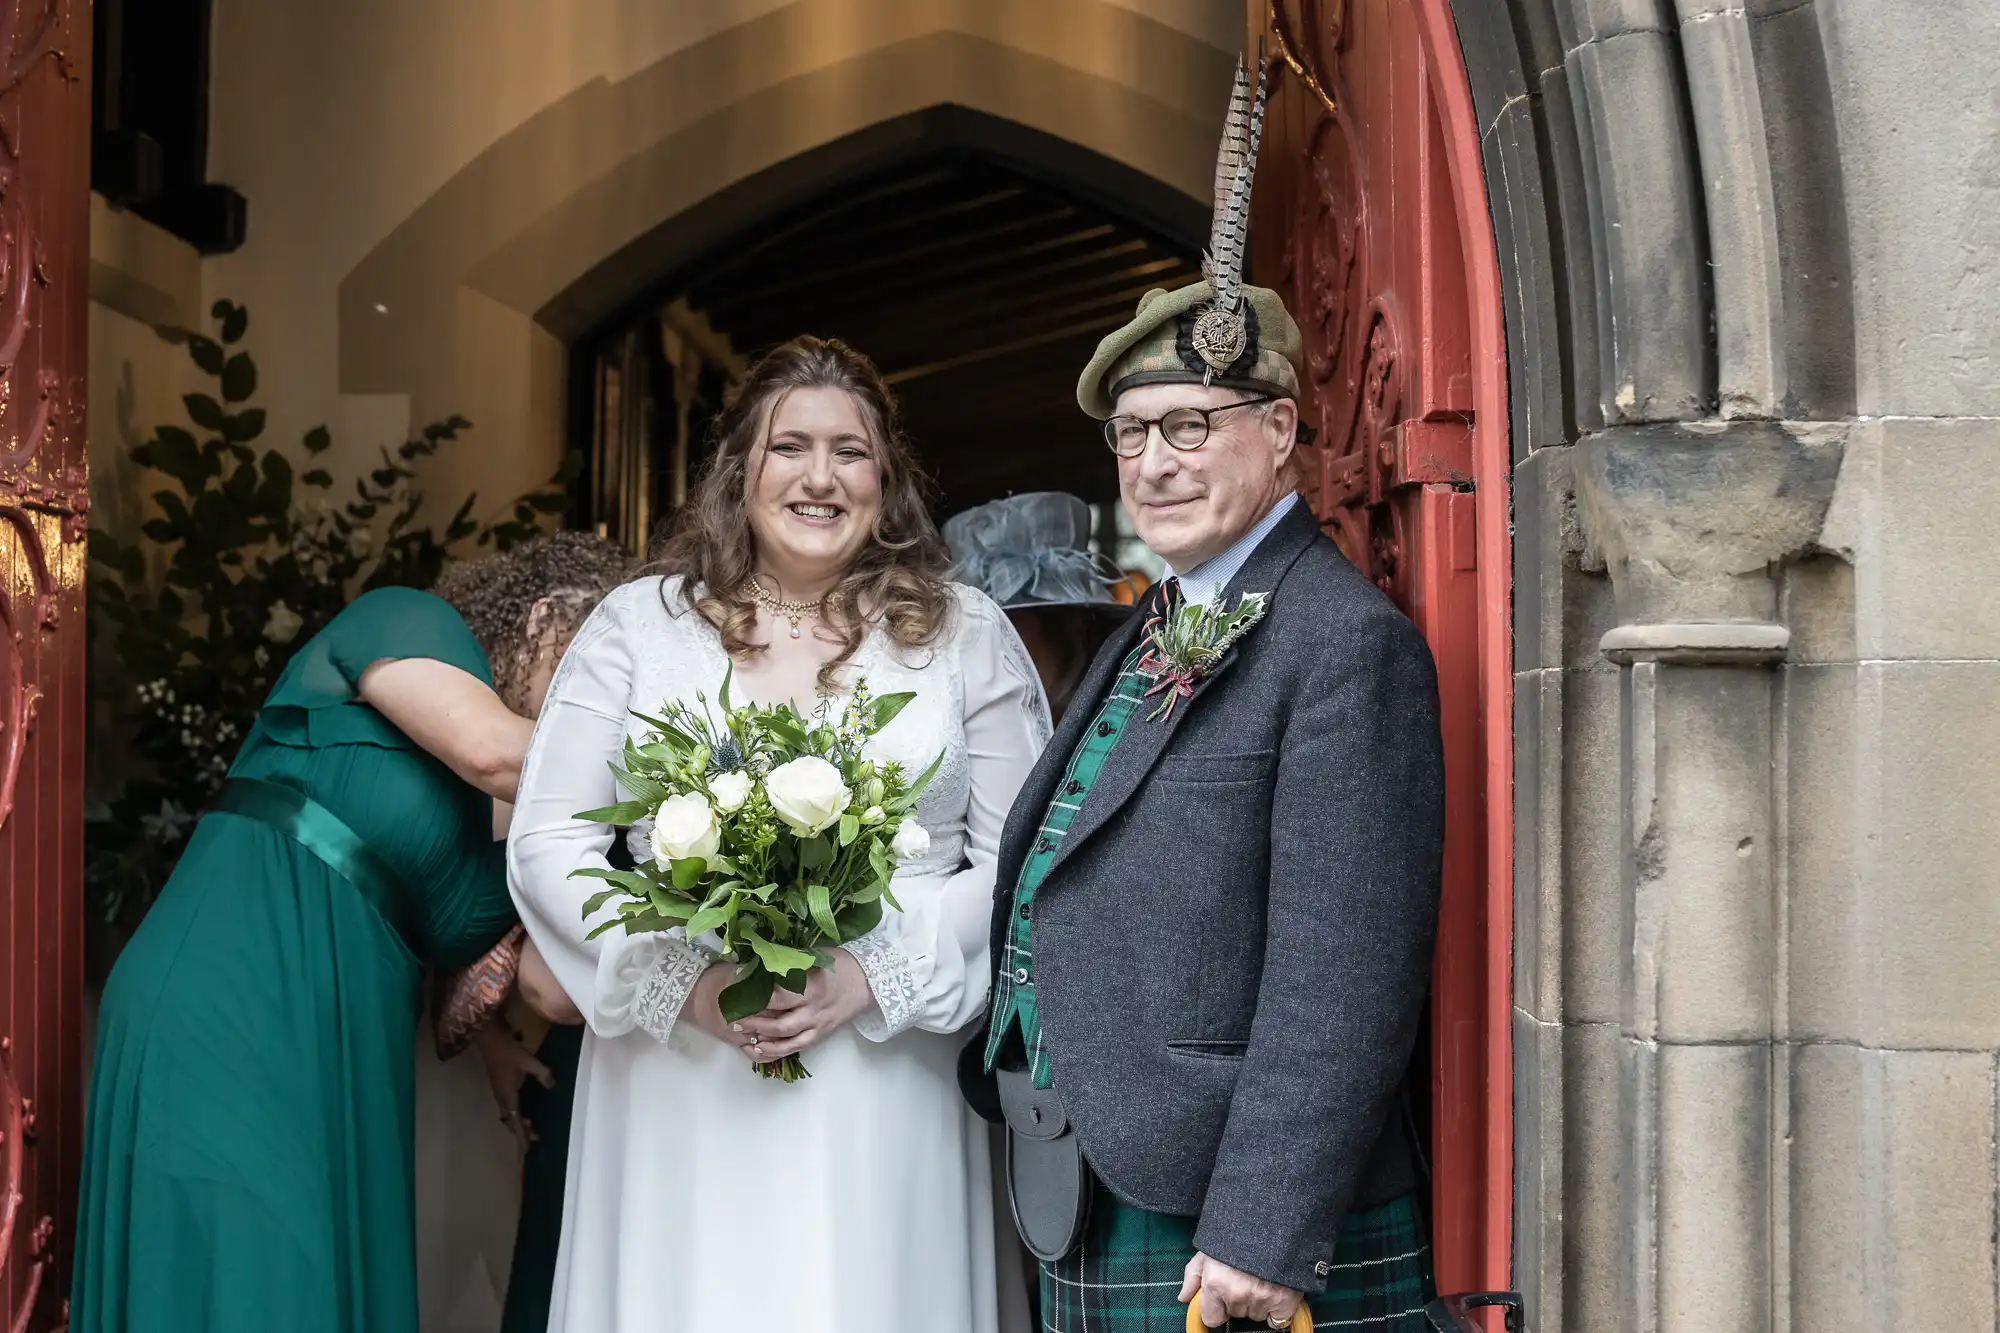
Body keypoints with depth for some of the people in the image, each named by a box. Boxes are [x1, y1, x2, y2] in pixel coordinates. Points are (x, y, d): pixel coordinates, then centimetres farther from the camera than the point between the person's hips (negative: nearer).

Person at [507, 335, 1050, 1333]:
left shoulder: (966, 635, 4)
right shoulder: (638, 622, 4)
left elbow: (1018, 862, 2)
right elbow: (547, 843, 2)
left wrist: (871, 977, -12)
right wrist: (683, 979, -11)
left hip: (884, 1087, 0)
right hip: (676, 1081, 0)